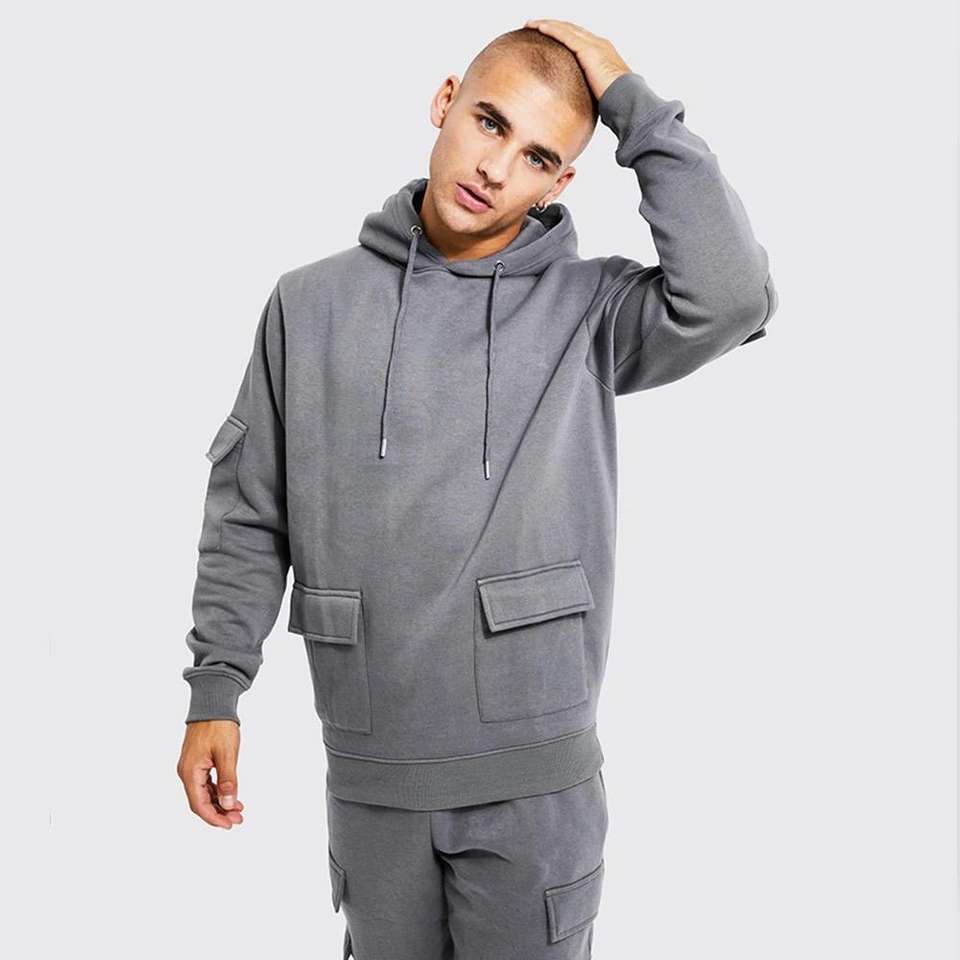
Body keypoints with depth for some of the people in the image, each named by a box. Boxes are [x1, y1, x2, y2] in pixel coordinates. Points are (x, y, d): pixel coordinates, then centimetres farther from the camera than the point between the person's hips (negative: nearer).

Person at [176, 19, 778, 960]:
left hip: (536, 774, -2)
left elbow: (731, 297, -24)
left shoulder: (588, 309, -4)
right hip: (369, 774, 2)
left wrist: (633, 103, -16)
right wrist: (215, 689, 3)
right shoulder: (311, 302, 2)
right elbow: (249, 510, 6)